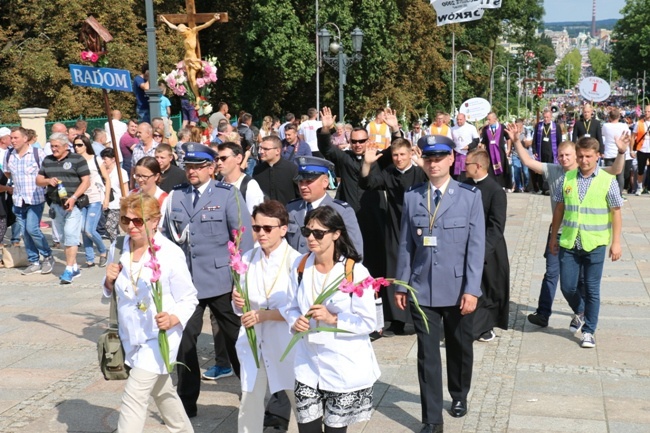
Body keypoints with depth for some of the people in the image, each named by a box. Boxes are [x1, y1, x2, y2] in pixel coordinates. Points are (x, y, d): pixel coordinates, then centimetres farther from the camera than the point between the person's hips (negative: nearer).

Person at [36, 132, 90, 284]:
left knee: (70, 235, -13)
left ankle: (69, 270, -10)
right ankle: (75, 267, 21)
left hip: (74, 204, -6)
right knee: (64, 237, 11)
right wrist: (48, 181, -7)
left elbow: (86, 181, -7)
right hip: (56, 205, 6)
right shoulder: (47, 161, 13)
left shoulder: (77, 159, -3)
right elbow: (38, 180, 16)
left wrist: (73, 198, -18)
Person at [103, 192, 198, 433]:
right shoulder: (118, 249, -2)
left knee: (133, 397, -13)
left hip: (160, 337, -6)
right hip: (130, 336, 6)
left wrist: (175, 318, -30)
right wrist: (109, 282, -11)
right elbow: (113, 293, 12)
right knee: (162, 393, 23)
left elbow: (189, 298, -11)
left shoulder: (171, 254, -18)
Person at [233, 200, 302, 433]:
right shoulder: (247, 259, 5)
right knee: (249, 405, 12)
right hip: (253, 341, 5)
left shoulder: (295, 261, -12)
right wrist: (238, 302, -10)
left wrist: (266, 314, -21)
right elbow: (241, 304, 12)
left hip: (286, 343, -5)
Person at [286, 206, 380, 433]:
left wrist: (333, 319, -25)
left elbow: (369, 322, -13)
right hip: (308, 366, 4)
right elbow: (292, 307, 9)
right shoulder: (300, 266, 0)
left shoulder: (355, 272, -14)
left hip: (345, 369, -4)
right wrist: (295, 321, -14)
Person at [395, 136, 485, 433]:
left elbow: (476, 246, -7)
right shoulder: (412, 197, 3)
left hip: (458, 289, 0)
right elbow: (405, 245, 5)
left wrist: (471, 289, -13)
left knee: (460, 348, 17)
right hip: (422, 290, 1)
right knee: (427, 354, 1)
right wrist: (401, 285, 3)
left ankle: (459, 396, 42)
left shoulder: (470, 195, -3)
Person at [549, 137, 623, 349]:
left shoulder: (607, 181, -5)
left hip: (594, 244, -2)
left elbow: (616, 212, -2)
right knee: (567, 287, 7)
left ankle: (589, 331, 20)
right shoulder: (566, 179, 2)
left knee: (592, 289, 5)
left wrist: (616, 242, -5)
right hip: (568, 243, 2)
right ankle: (579, 312, 38)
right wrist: (553, 237, 10)